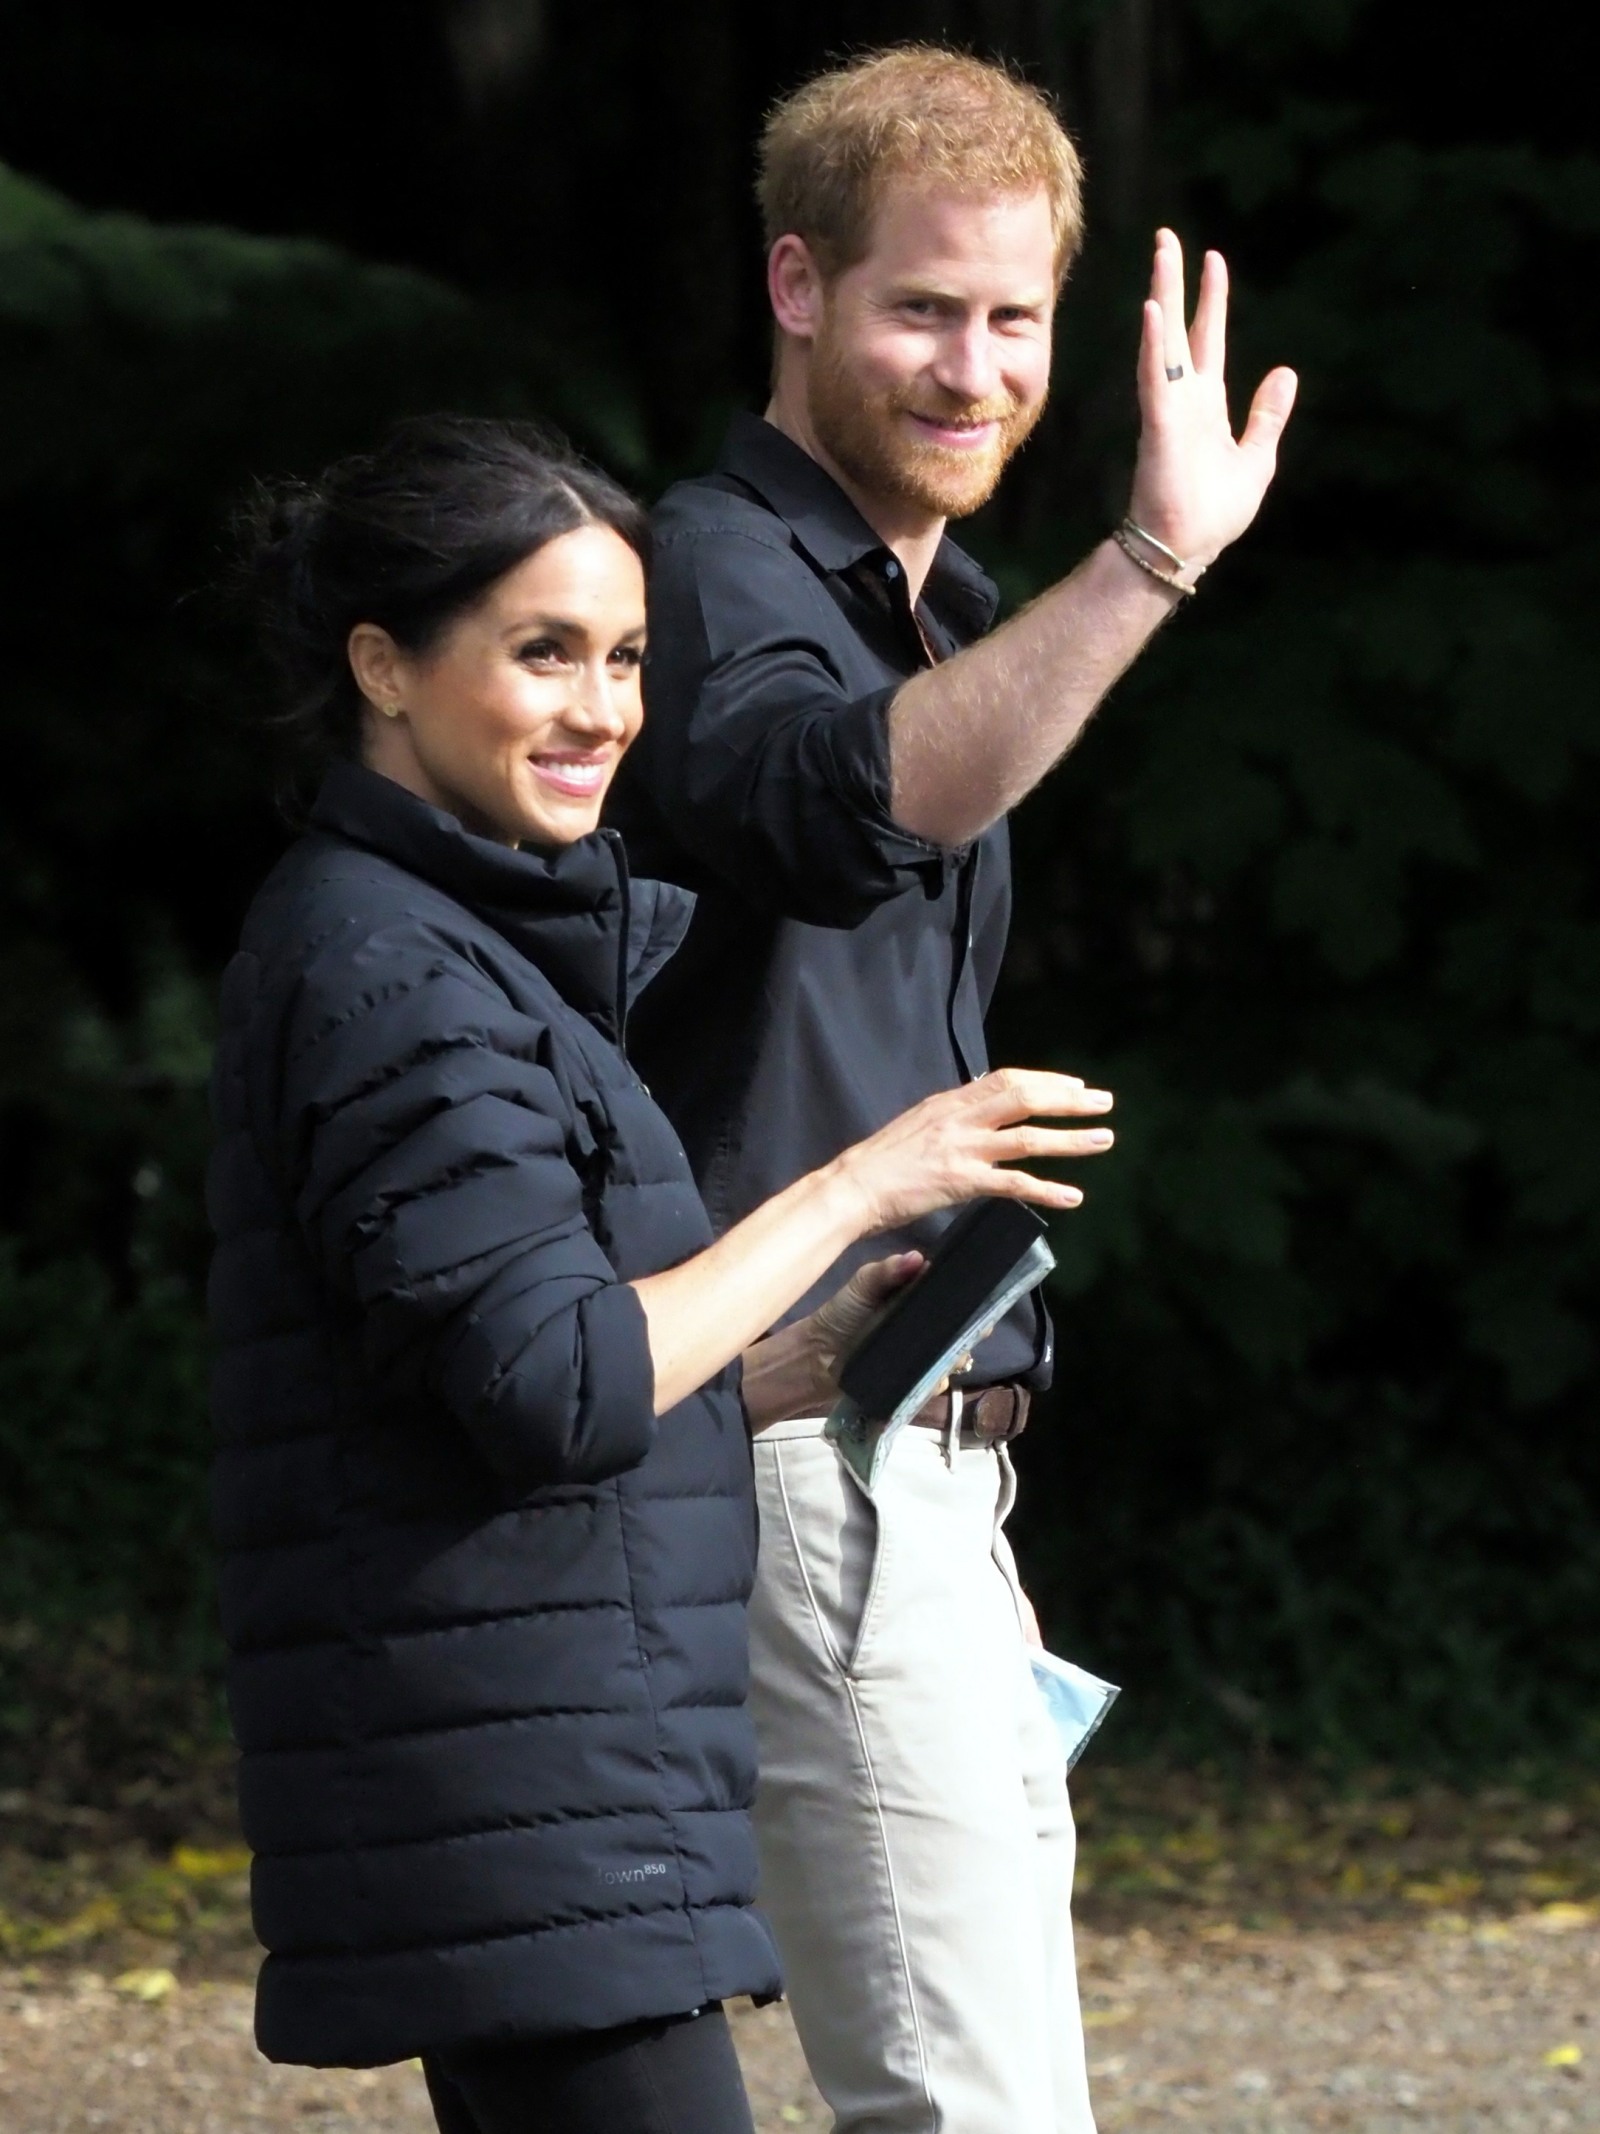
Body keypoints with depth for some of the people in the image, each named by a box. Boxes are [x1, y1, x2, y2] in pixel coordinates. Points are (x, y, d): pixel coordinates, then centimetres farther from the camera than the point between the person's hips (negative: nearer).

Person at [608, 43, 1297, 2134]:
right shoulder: (718, 583, -11)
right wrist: (1148, 564, -49)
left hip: (918, 1467, 10)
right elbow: (856, 802, -37)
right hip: (807, 1459, -10)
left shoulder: (930, 619, 21)